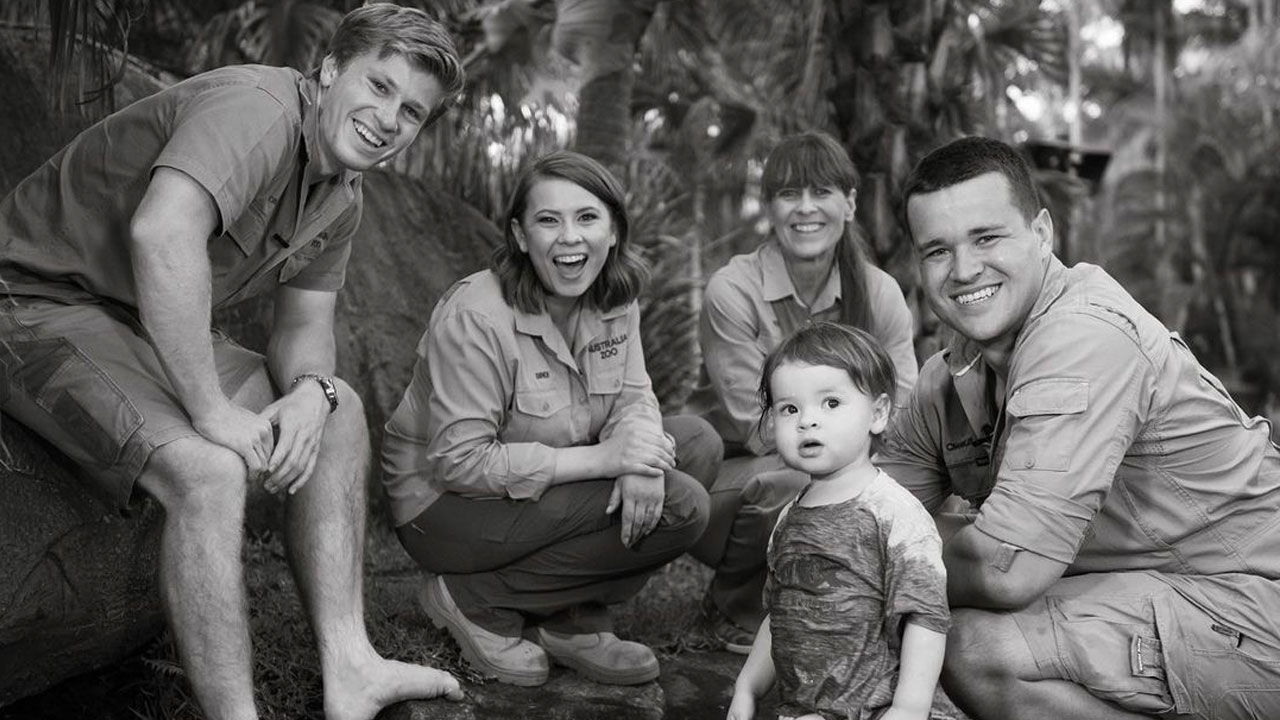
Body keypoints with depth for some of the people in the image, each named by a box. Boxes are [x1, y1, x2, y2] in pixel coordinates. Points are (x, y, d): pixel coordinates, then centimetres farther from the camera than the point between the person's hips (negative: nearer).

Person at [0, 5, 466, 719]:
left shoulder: (342, 197, 7)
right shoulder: (257, 106, -23)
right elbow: (161, 232, -39)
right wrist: (212, 411, -34)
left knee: (341, 412, 4)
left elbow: (305, 327, 8)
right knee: (209, 470, -31)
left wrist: (309, 392, -16)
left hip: (151, 328, 10)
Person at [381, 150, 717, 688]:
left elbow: (632, 396, -2)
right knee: (680, 507, -19)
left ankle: (573, 622, 0)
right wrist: (602, 459, -29)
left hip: (542, 483, 8)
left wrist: (640, 453, -27)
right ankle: (473, 602, -8)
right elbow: (460, 463, -26)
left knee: (697, 443, -4)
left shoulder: (614, 299, -2)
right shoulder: (475, 316, -25)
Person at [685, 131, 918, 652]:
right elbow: (760, 429, -19)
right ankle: (734, 609, -4)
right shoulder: (733, 291, -17)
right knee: (790, 482, -36)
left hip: (837, 480, 4)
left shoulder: (879, 294, -5)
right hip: (726, 477, -4)